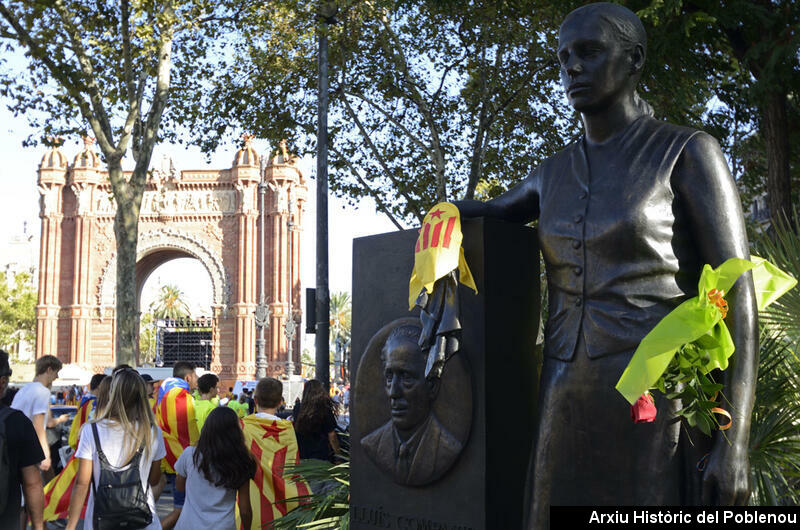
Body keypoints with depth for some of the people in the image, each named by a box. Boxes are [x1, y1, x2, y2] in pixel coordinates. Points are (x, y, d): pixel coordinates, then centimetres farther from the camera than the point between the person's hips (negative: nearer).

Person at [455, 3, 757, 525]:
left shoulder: (689, 153, -3)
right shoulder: (555, 174, 14)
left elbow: (738, 296, -9)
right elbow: (491, 212, 37)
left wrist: (735, 443, -17)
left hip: (661, 404, -5)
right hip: (573, 408, 6)